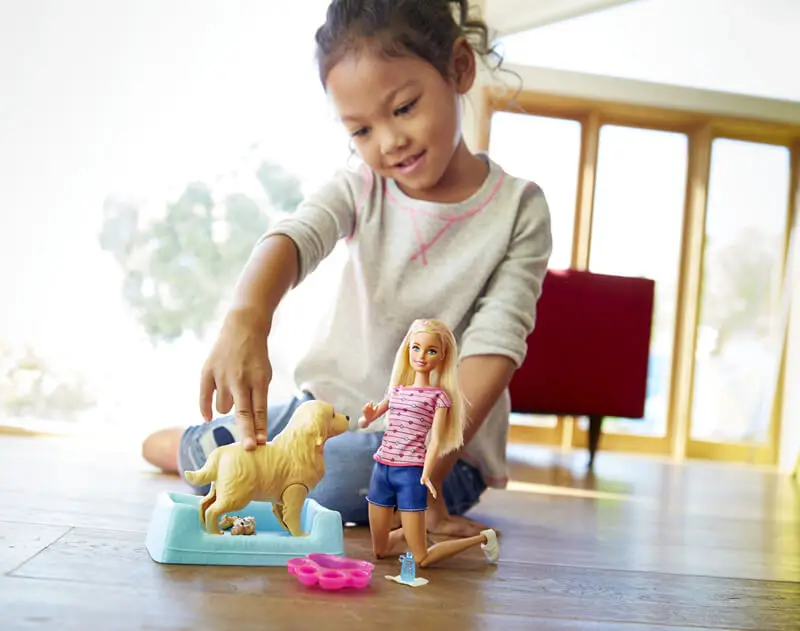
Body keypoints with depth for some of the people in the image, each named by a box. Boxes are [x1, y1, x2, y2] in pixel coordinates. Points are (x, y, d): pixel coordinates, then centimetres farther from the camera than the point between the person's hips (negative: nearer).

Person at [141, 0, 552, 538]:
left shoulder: (518, 210, -10)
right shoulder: (361, 189, -2)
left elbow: (494, 345, -18)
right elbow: (293, 238, -23)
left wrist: (426, 471, -27)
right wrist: (246, 321, -46)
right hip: (330, 403, 3)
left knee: (341, 477, -32)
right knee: (211, 453, -15)